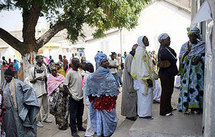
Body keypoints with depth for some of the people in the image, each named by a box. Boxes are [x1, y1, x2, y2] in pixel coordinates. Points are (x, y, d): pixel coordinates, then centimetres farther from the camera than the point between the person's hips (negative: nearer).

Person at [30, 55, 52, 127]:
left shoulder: (44, 68, 7)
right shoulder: (32, 69, -8)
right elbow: (31, 80, -4)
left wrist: (45, 78, -7)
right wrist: (37, 78, -21)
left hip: (44, 89, 6)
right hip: (37, 90, -6)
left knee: (46, 105, 13)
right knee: (38, 105, -1)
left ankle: (45, 118, 29)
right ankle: (38, 120, 11)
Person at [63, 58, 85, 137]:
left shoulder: (79, 72, 9)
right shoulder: (70, 72, -14)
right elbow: (65, 85, -15)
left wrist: (82, 92, 12)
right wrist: (70, 94, -14)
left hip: (81, 97, 7)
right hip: (73, 98, -7)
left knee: (80, 114, 20)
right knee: (73, 115, 4)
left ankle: (80, 127, 36)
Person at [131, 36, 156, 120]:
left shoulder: (142, 50, 16)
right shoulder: (141, 51, -16)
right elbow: (142, 66, -21)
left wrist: (149, 78, 21)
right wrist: (148, 78, -22)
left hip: (141, 78, 10)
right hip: (143, 78, -10)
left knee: (142, 96, 15)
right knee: (145, 96, -4)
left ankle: (142, 113, 23)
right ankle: (144, 114, 4)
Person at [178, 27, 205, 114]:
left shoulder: (202, 45, 7)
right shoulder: (185, 46, 8)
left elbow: (205, 56, 3)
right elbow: (180, 58, 3)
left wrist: (199, 58, -16)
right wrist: (188, 51, -13)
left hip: (198, 70, 0)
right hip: (187, 70, 0)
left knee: (198, 86, -3)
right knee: (187, 86, -5)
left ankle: (196, 107, 4)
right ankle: (186, 107, -1)